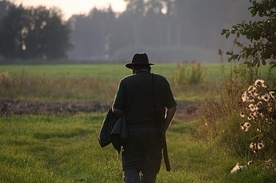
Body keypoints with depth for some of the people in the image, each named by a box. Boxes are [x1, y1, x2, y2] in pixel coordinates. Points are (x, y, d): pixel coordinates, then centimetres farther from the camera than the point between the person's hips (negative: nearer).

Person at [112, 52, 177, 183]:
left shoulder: (126, 82, -2)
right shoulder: (161, 81, 6)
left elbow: (116, 110, -7)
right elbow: (172, 108, 4)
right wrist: (163, 128, 11)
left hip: (132, 132, -2)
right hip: (155, 132, 2)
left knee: (130, 168, 1)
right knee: (150, 170, 11)